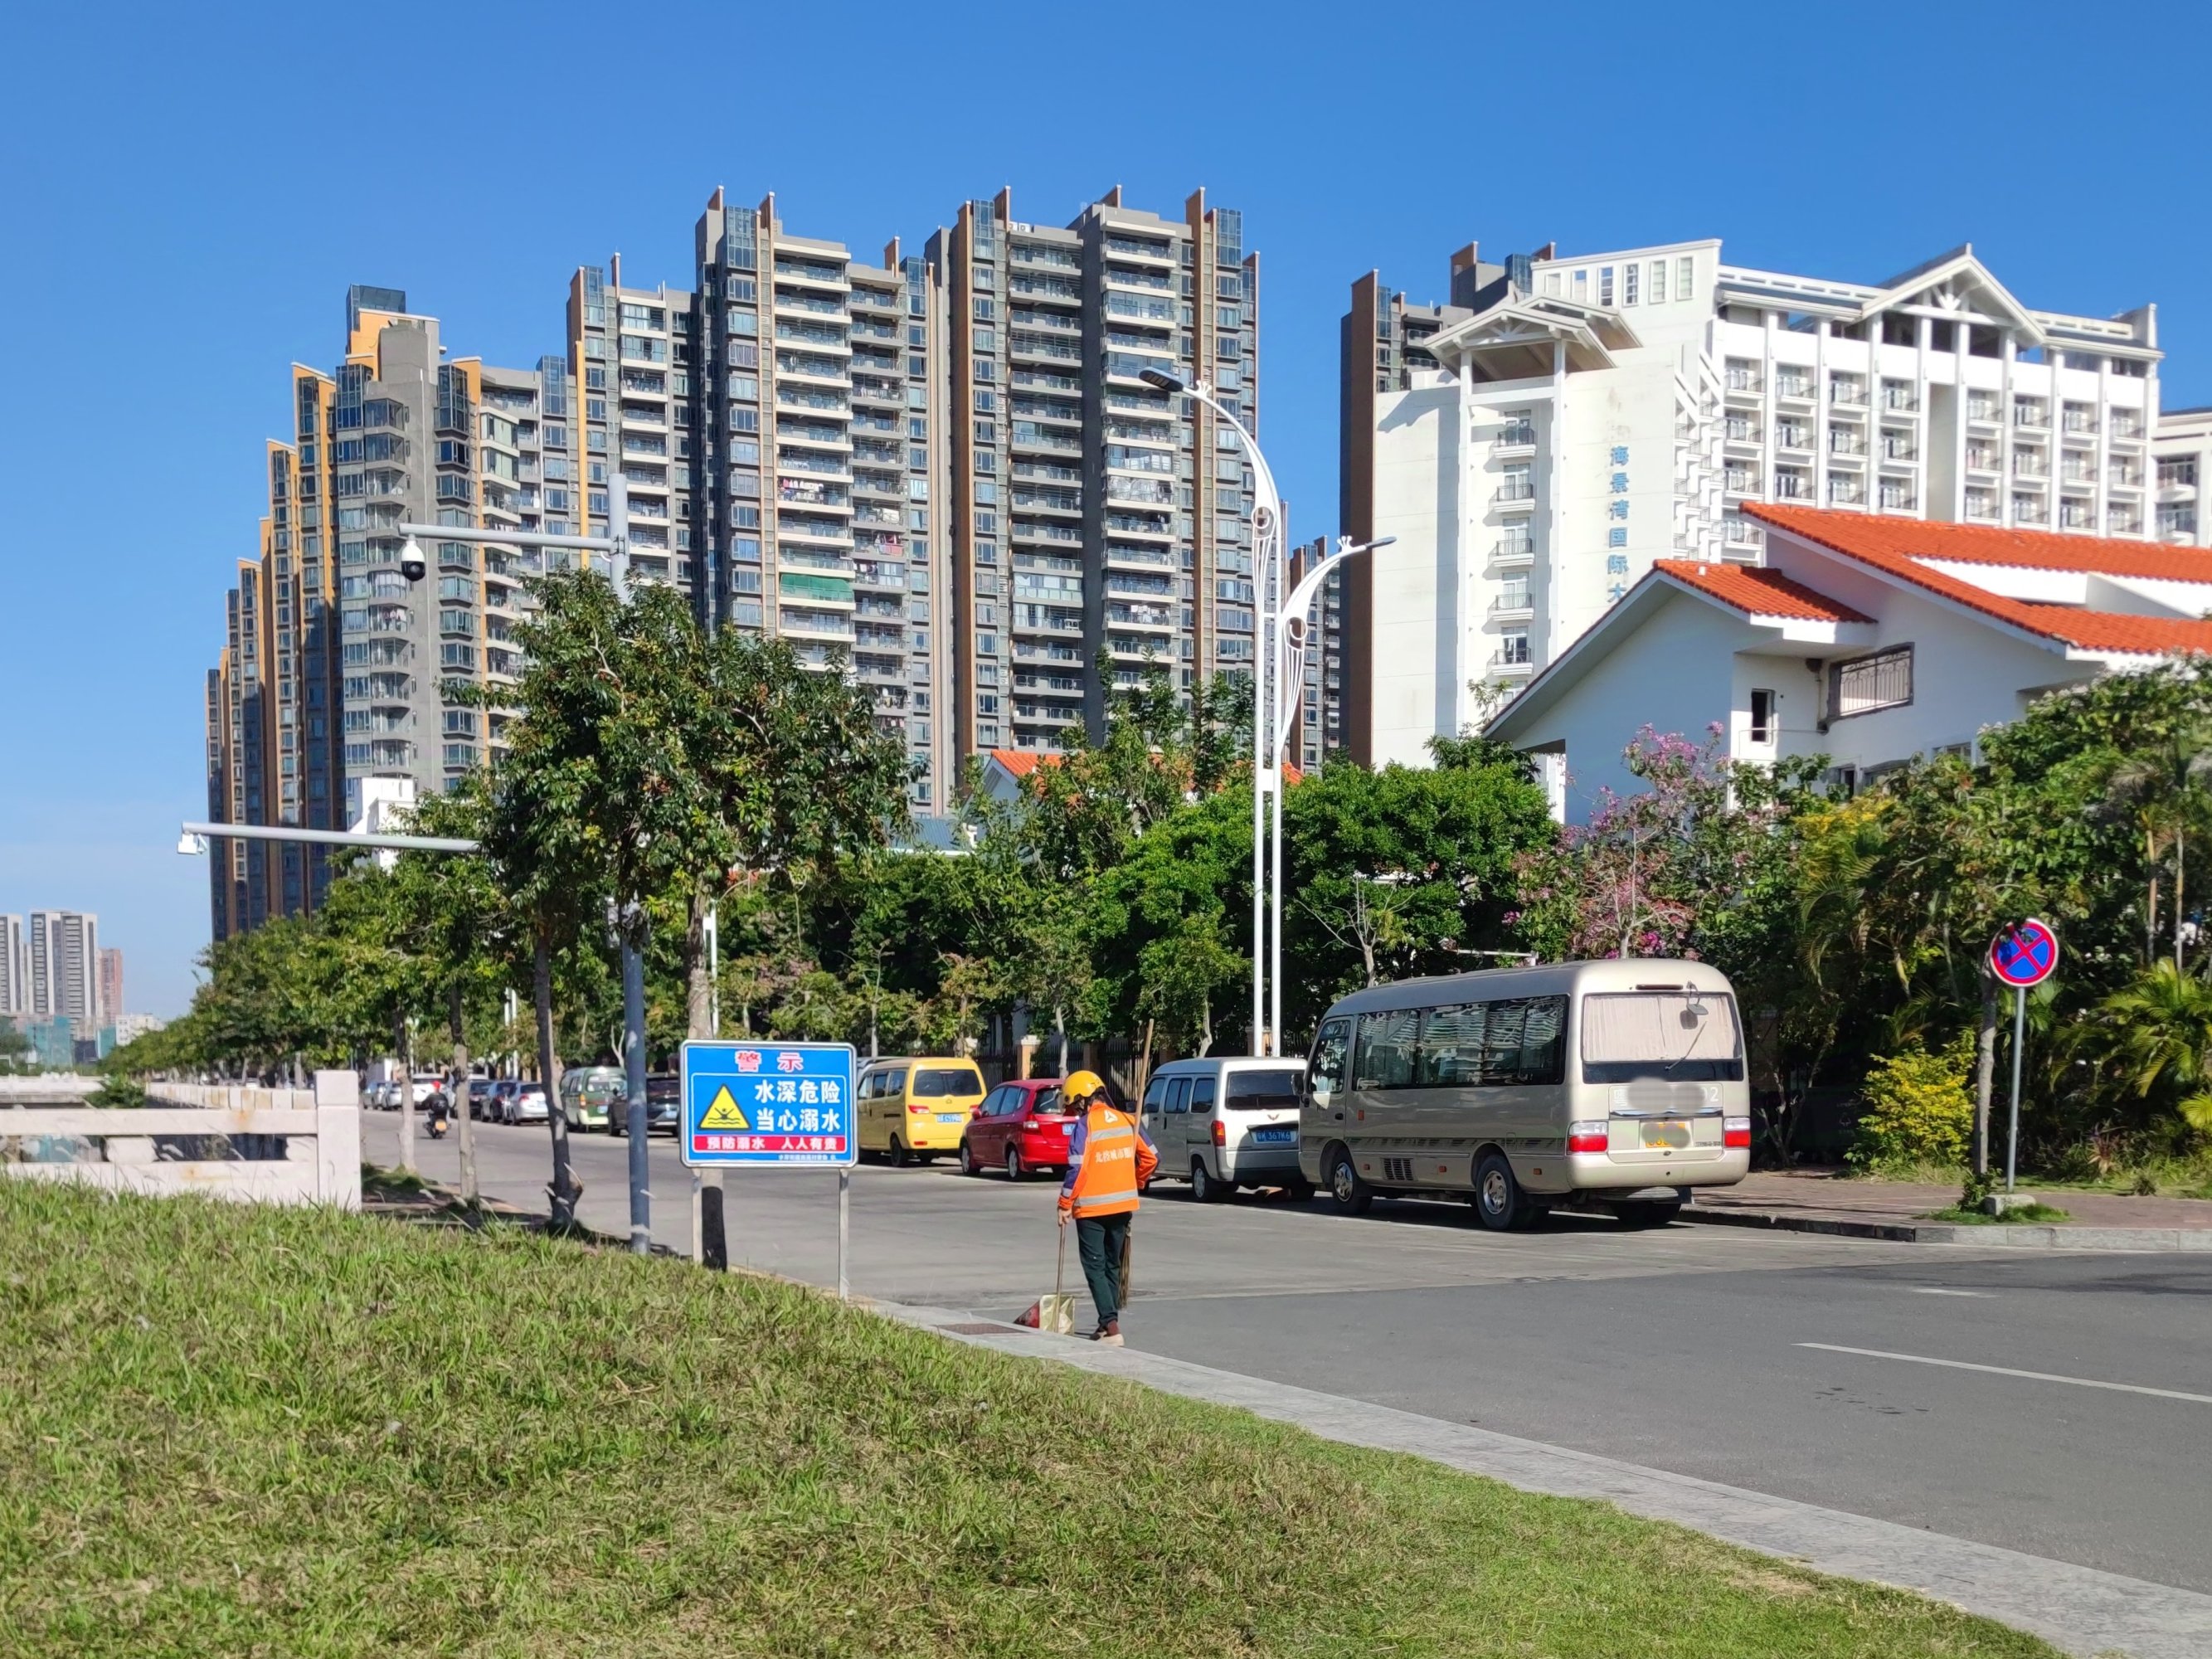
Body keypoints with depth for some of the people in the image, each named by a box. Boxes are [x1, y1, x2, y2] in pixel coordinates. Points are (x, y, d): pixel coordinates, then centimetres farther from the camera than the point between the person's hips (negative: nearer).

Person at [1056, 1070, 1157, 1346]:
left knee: (1095, 1268, -1)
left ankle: (1111, 1326, -13)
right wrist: (1135, 1184, 23)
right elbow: (1151, 1158, 7)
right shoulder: (1127, 1121, 4)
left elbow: (1077, 1168, -19)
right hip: (1123, 1205, 6)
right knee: (1113, 1266, 18)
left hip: (1092, 1209, -6)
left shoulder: (1085, 1125, -14)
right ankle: (1108, 1324, 23)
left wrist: (1065, 1204, -10)